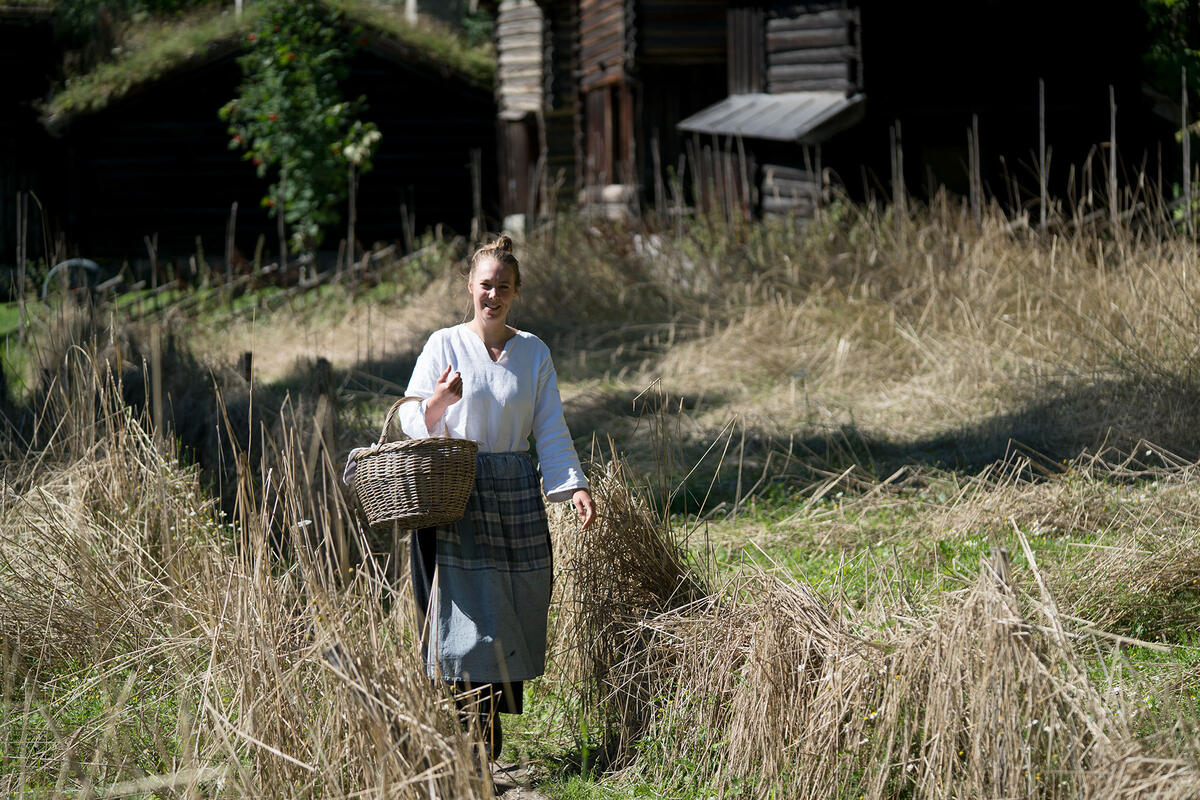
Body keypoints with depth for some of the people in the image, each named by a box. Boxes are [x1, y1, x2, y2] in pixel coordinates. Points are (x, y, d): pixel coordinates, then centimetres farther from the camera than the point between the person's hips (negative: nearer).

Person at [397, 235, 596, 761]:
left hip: (517, 494, 3)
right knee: (469, 608, -10)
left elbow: (551, 430, 6)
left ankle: (491, 726, 9)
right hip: (459, 493, -3)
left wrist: (575, 485, -7)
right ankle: (477, 734, -7)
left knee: (515, 611, 0)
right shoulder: (445, 345, 2)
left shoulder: (533, 353, 10)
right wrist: (438, 403, -22)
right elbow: (413, 423, 0)